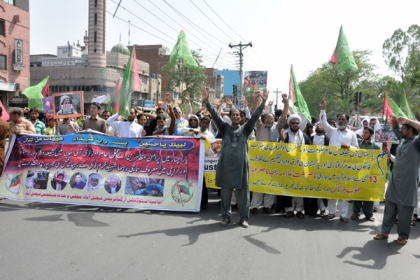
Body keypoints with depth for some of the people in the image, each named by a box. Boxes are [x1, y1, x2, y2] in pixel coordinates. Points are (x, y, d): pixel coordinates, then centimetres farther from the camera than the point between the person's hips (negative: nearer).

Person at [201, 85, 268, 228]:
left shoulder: (245, 129, 7)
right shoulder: (225, 128, 7)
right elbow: (215, 115, -4)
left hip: (241, 165, 0)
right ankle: (226, 216, 18)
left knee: (242, 192, 4)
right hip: (226, 164, 0)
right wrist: (206, 101, -17)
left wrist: (263, 102, -18)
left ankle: (244, 218, 12)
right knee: (225, 192, 7)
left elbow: (255, 116, -5)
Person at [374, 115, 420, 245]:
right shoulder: (403, 140, 6)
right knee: (389, 208, 15)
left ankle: (403, 236, 21)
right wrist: (394, 121, 4)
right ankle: (385, 231, 27)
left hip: (407, 185, -7)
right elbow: (396, 130, 25)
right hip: (394, 182, 7)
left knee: (404, 212, 6)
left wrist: (407, 120, -26)